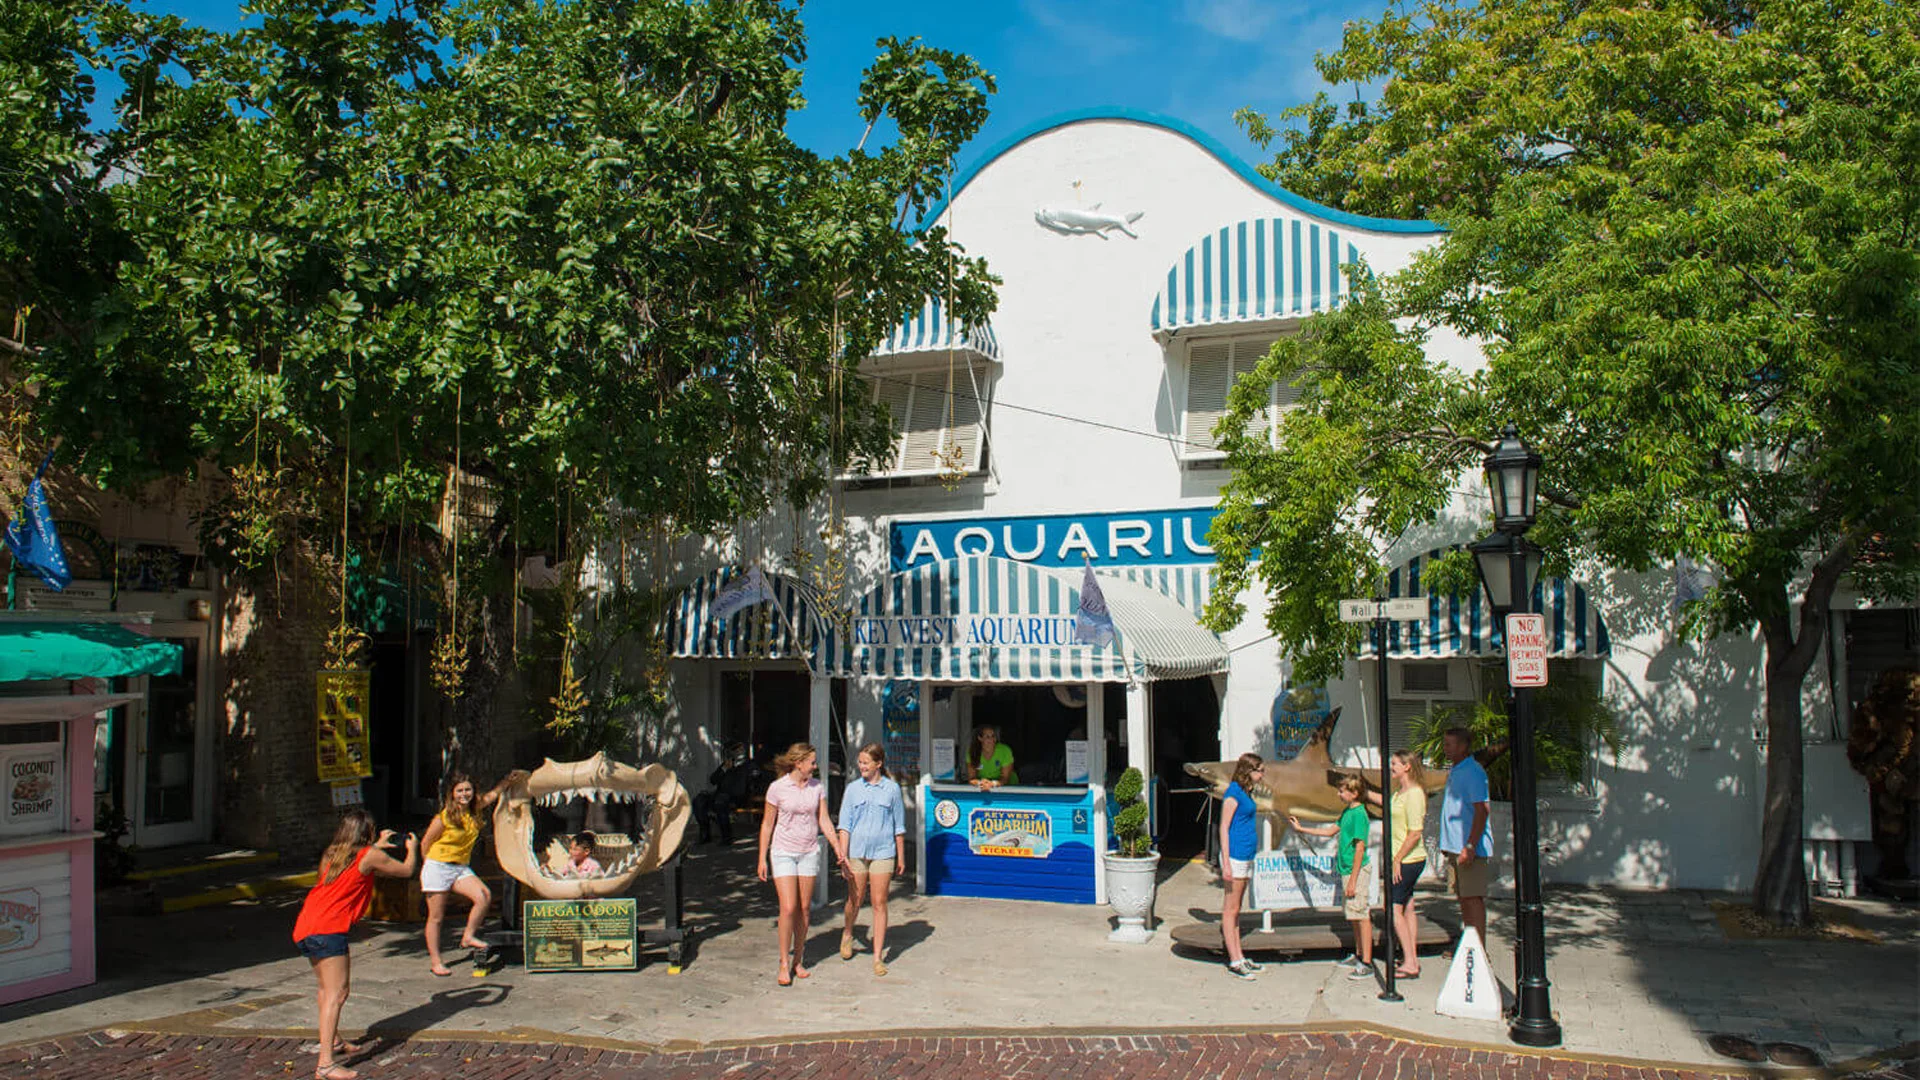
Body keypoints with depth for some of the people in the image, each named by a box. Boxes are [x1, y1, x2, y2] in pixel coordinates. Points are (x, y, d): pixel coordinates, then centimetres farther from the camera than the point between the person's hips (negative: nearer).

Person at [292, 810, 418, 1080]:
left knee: (327, 988, 25)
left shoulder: (333, 854, 19)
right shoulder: (370, 856, -3)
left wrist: (378, 845, 48)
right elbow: (407, 870, 9)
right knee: (336, 994, -12)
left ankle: (334, 1041, 43)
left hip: (305, 928, 9)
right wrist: (412, 848, 29)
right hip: (328, 930, -9)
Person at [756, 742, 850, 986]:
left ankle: (798, 960, 19)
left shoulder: (817, 787, 2)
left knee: (804, 909, 6)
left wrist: (838, 847, -5)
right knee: (788, 908, -11)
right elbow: (767, 824, -1)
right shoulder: (777, 788, -8)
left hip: (808, 852, 4)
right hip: (783, 853, -3)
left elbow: (824, 821, 5)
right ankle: (784, 964, 1)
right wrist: (762, 858, -1)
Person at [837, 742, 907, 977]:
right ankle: (847, 934, 40)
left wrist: (901, 855, 10)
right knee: (854, 900, 10)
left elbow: (899, 825, 8)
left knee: (879, 903, -1)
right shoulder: (853, 788, 3)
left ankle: (878, 957, 6)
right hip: (856, 852, 1)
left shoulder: (891, 788, 1)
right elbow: (845, 824, 2)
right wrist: (842, 854, -6)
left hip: (883, 852, -1)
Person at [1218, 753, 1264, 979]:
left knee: (1235, 909, 13)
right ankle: (1234, 960, 1)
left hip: (1246, 857, 9)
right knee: (1231, 909, -2)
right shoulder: (1233, 792, -13)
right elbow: (1224, 828, -15)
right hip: (1235, 855, -9)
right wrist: (1226, 864, -18)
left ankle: (1239, 957, 19)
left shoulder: (1245, 792, 13)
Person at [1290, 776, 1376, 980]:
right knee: (1355, 916, 18)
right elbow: (1331, 831, 24)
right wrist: (1301, 829, 26)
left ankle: (1367, 964, -7)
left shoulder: (1359, 814, -17)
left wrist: (1353, 879, -20)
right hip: (1347, 870, 10)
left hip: (1357, 870, -10)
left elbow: (1360, 848, -19)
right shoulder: (1347, 812, 12)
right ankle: (1359, 955, 29)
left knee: (1362, 916, -8)